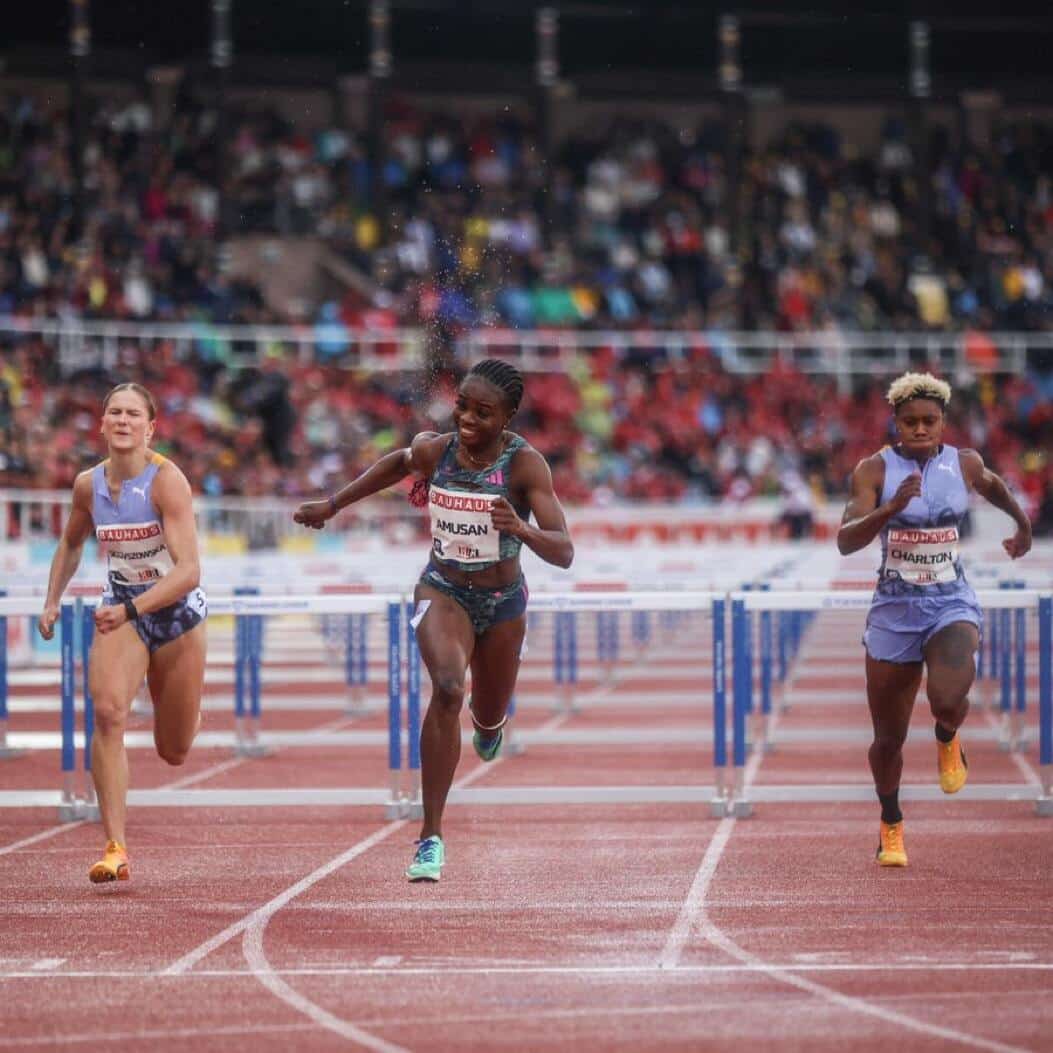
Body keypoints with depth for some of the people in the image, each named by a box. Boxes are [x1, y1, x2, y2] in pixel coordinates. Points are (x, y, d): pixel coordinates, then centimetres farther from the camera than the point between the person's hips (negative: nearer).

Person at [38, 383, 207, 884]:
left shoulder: (167, 481, -22)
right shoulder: (88, 485, -6)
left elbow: (188, 571, -29)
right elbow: (70, 544, 17)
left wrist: (131, 609, -40)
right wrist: (52, 601, 7)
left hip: (176, 610, -2)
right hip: (120, 609, 2)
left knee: (173, 753, 10)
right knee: (108, 712, -25)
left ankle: (187, 712, 51)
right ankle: (115, 849, -26)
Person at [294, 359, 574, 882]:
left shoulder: (525, 464, -21)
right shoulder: (433, 451, -12)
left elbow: (563, 553, -27)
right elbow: (397, 464, 13)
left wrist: (521, 529, -47)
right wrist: (331, 506, 20)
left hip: (503, 603, 0)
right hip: (442, 591, 0)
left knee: (489, 722, 17)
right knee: (447, 688, -29)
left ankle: (489, 723, 61)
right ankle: (431, 835, -29)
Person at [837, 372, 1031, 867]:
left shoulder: (964, 463, -1)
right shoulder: (874, 470, -8)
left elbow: (993, 485, 24)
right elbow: (846, 541, -20)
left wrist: (1022, 524, 33)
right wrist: (892, 508, -33)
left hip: (952, 604, 0)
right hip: (894, 610, 0)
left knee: (948, 700, -30)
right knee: (888, 737, 8)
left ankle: (947, 739, 8)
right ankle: (891, 826, 35)